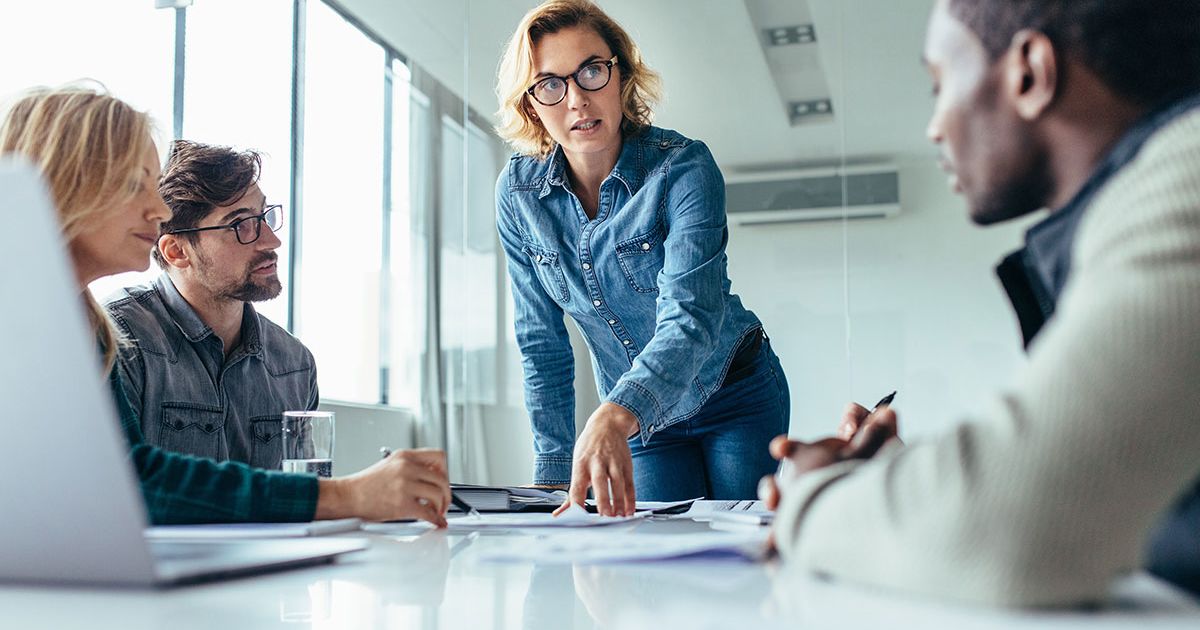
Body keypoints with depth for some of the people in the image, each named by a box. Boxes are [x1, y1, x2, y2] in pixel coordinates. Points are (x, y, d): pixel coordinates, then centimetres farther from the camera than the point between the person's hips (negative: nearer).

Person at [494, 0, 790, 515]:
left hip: (735, 398, -2)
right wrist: (555, 472, -9)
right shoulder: (518, 192, -11)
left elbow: (691, 315, -37)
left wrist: (613, 416, -54)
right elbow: (542, 343, -5)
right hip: (638, 419, 3)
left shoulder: (683, 166, -23)